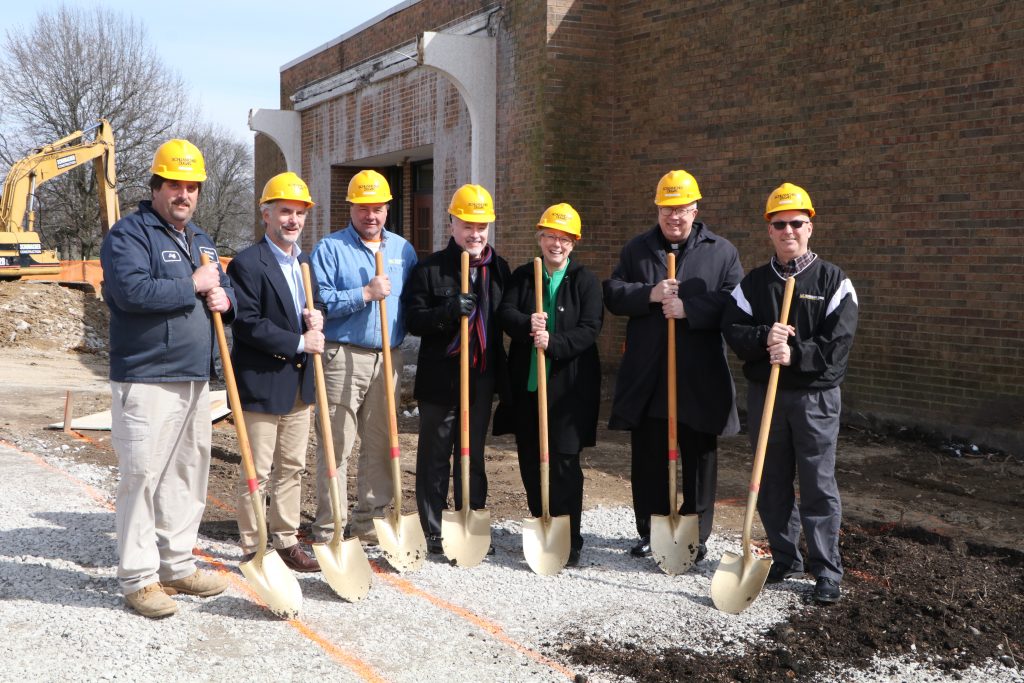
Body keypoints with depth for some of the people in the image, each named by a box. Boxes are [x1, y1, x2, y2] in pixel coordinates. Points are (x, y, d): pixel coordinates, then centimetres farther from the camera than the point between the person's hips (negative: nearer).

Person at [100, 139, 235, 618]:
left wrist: (225, 299, 3)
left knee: (188, 475, 13)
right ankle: (138, 578, 5)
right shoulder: (129, 234, -7)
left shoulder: (202, 242, 19)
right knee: (142, 476, -5)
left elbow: (225, 289, 27)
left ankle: (178, 566, 24)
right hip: (146, 380, -8)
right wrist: (193, 285, -14)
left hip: (196, 379, 8)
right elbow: (133, 291, -24)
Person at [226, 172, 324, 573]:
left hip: (300, 384, 8)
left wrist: (317, 318, -1)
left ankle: (286, 541, 25)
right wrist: (299, 342, -17)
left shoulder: (307, 263, 14)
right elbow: (247, 324, -18)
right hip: (261, 385, -7)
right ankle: (252, 550, 13)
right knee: (257, 472, 1)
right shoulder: (247, 263, -11)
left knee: (292, 468, 14)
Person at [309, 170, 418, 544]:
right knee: (336, 444, -2)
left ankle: (370, 520, 20)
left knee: (380, 444, 9)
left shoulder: (403, 249, 14)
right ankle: (329, 527, 5)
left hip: (389, 356, 5)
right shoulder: (330, 248, -1)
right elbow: (319, 302, -11)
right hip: (343, 356, -4)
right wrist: (365, 294, -16)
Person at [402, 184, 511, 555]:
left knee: (473, 455, 14)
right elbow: (413, 319, -10)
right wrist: (449, 311, -26)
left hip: (482, 376, 4)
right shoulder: (430, 268, -5)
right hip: (440, 377, -4)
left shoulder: (499, 268, 7)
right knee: (435, 457, 5)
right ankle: (432, 534, 15)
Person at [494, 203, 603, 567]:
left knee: (564, 462, -3)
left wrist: (553, 342, -24)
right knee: (530, 462, 11)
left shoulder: (586, 281, 0)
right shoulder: (522, 275, 11)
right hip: (526, 385, 4)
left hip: (567, 386, -4)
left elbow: (589, 330, -10)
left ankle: (569, 541, 7)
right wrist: (527, 325, -24)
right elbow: (505, 312, -3)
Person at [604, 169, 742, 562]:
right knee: (647, 459, 9)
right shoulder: (636, 249, 11)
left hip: (699, 379, -2)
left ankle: (697, 535, 20)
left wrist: (688, 308, -19)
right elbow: (612, 294, 2)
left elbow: (734, 303, -7)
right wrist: (649, 294, -14)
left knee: (700, 459, 8)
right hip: (646, 378, 2)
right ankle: (649, 532, 22)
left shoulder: (722, 251, 4)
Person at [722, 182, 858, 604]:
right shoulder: (753, 283, 8)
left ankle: (826, 570, 9)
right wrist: (764, 338, -19)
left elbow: (839, 343, -10)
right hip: (764, 394, 4)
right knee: (772, 483, 11)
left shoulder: (833, 281, -2)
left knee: (818, 485, 0)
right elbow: (732, 330, -1)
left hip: (815, 396, -3)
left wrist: (796, 353, -22)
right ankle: (785, 558, 25)